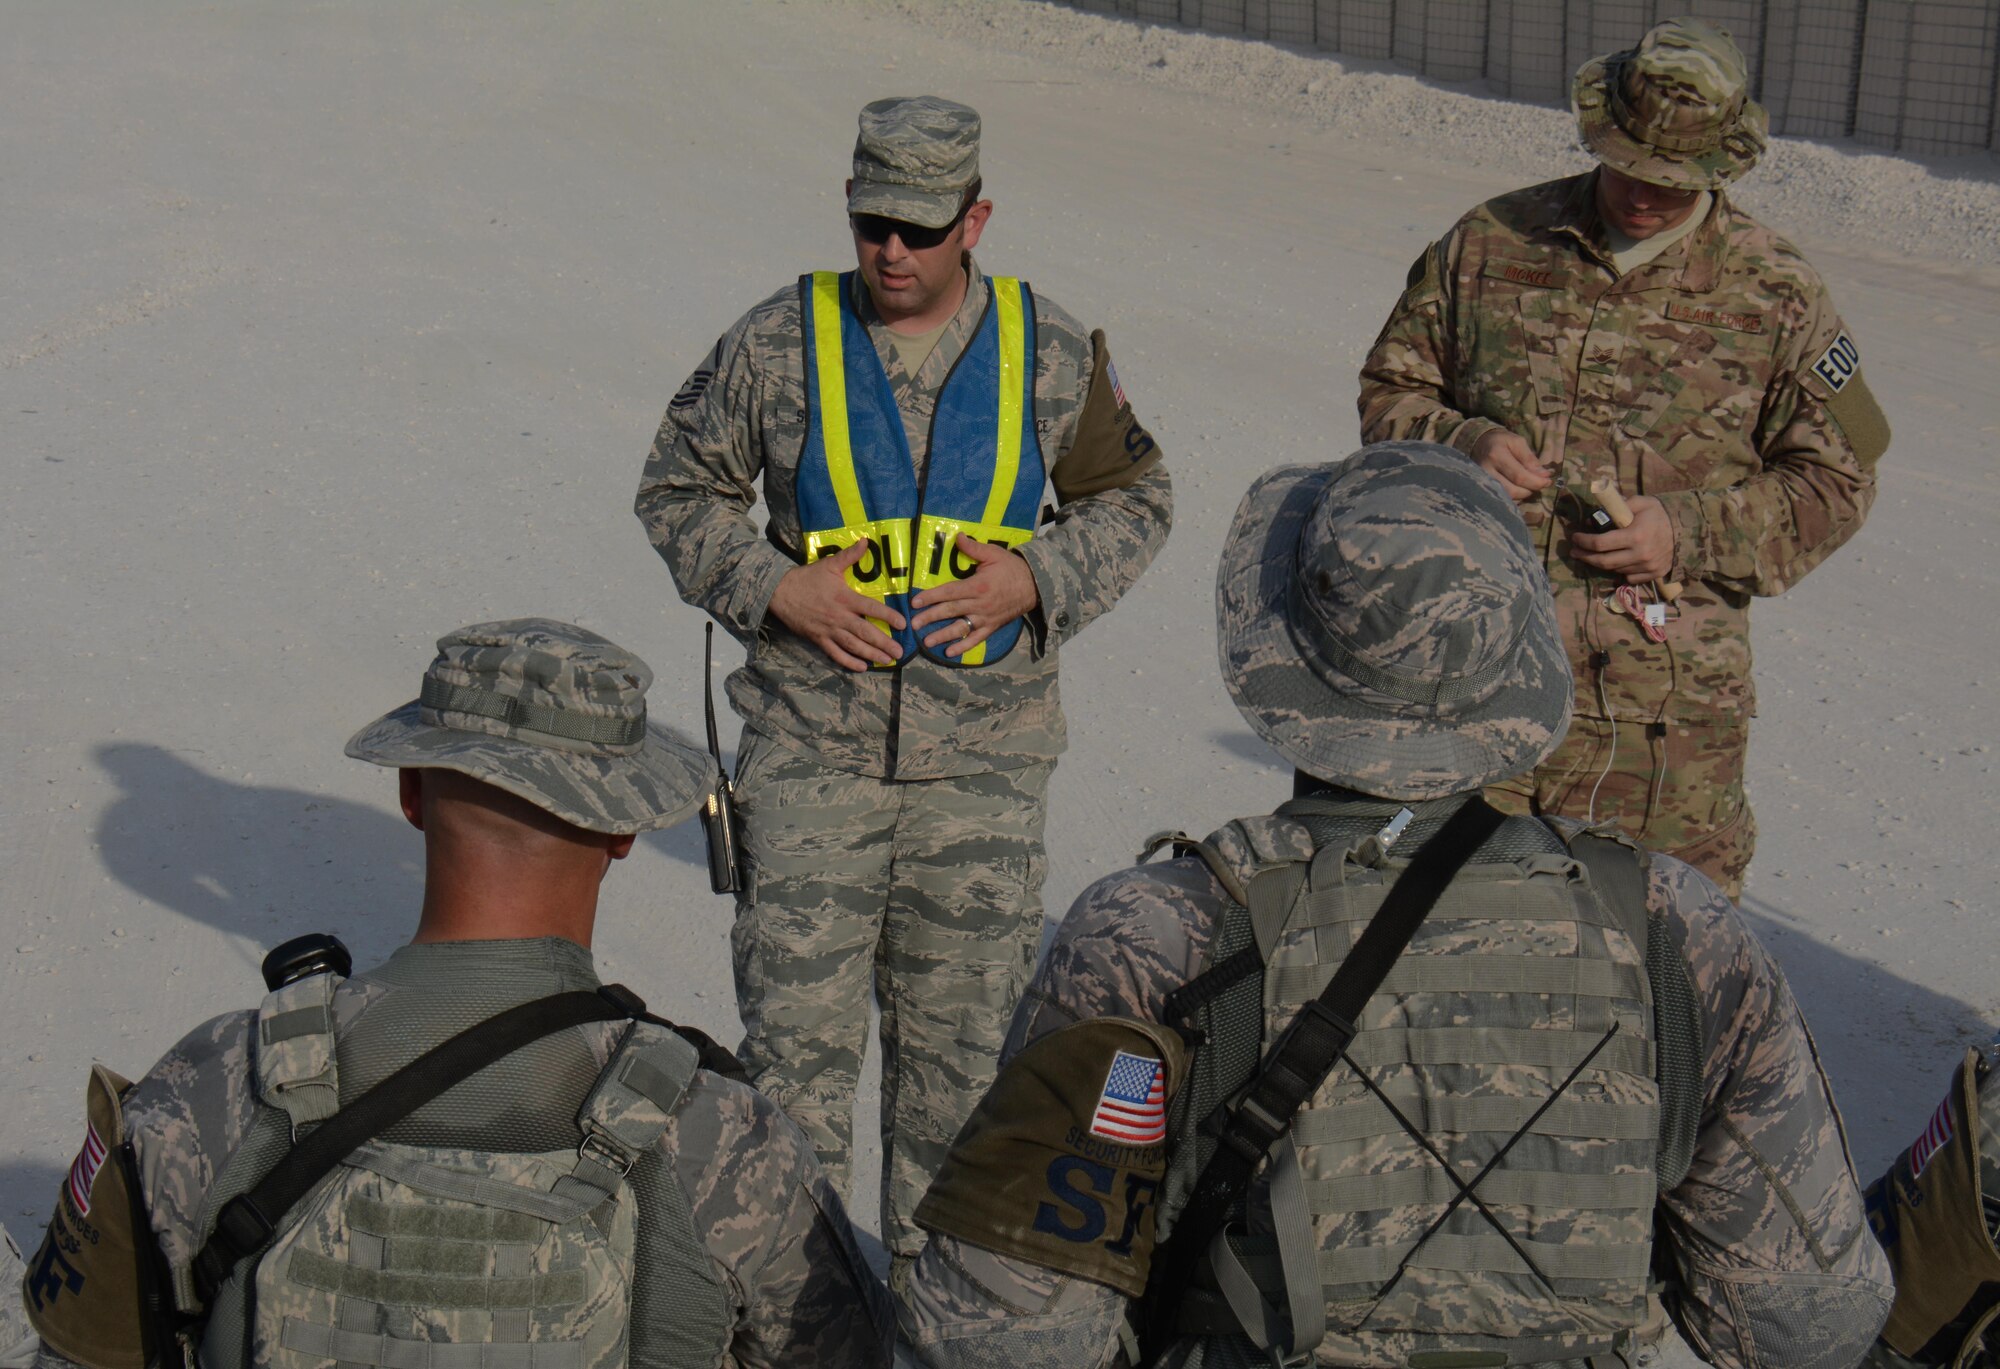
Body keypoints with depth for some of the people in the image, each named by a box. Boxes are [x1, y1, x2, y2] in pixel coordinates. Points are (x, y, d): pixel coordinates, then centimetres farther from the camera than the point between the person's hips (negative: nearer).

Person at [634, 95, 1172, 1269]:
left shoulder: (1052, 352, 1)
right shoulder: (778, 343, -2)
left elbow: (1135, 499, 12)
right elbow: (679, 489, 9)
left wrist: (1036, 579, -7)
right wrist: (774, 588, -8)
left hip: (985, 752, 1)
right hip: (813, 743, -1)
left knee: (963, 1029, 11)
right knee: (797, 1023, -1)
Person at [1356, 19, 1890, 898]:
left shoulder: (1778, 295, 2)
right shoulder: (1488, 245, 4)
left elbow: (1836, 480, 5)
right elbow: (1389, 388, 13)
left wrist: (1690, 532, -11)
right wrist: (1462, 443, -9)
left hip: (1662, 701, -1)